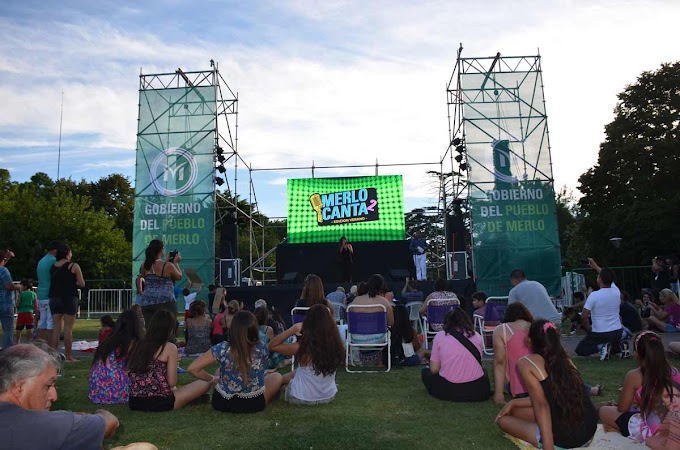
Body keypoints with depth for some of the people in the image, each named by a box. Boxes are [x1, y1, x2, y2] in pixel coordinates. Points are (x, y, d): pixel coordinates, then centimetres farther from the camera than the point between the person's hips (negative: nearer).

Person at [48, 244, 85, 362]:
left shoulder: (52, 267, 9)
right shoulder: (74, 266, -5)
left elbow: (51, 282, 13)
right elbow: (82, 284, -5)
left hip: (54, 298, 5)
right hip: (69, 298, -5)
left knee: (56, 327, 8)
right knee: (68, 328, -2)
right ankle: (68, 356, 0)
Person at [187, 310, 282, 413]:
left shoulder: (222, 349, -20)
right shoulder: (262, 348, -15)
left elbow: (193, 368, -15)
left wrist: (213, 379, -2)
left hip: (222, 403, 1)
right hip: (254, 404, -1)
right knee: (276, 376, 25)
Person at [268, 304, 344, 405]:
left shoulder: (303, 348, -27)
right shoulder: (336, 345, -16)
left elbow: (272, 346, -17)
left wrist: (291, 330, -23)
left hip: (302, 399, -4)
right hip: (329, 397, 4)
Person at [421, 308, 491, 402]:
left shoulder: (440, 336, -1)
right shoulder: (476, 335, 4)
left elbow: (434, 369, -1)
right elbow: (478, 362, 12)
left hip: (448, 391, -2)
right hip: (477, 392, 3)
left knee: (425, 372, 27)